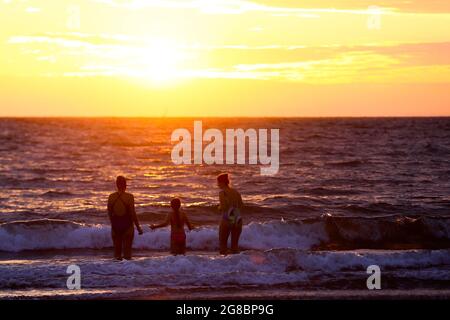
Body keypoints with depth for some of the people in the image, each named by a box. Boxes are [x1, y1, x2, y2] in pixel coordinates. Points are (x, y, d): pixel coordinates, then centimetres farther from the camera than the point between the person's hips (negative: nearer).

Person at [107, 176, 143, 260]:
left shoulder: (111, 197, -2)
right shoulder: (129, 197, -12)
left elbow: (109, 213, 5)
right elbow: (133, 213, -12)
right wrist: (138, 227, -3)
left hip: (115, 226, 3)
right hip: (127, 226, -3)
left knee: (117, 248, 11)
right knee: (127, 248, 3)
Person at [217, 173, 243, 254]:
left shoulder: (222, 192, -8)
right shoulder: (236, 192, 9)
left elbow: (223, 207, -19)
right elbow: (241, 206, 7)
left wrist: (219, 208, 3)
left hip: (227, 220, -5)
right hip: (237, 220, 5)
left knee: (223, 244, 8)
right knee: (235, 244, 15)